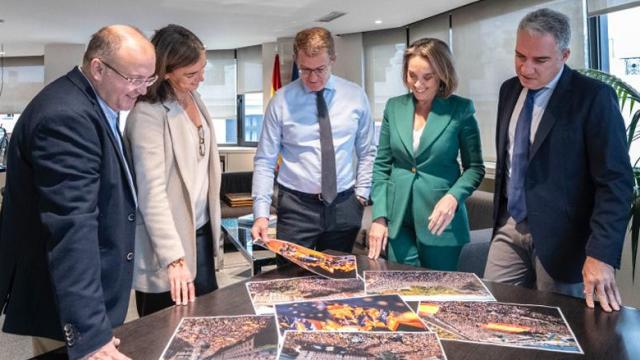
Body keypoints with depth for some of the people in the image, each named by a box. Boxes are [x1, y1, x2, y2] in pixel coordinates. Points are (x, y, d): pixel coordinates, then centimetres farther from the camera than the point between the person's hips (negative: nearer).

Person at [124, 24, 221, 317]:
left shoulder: (193, 98, 6)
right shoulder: (147, 115, -19)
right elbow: (152, 192, -23)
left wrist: (212, 221, 12)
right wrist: (174, 258, -27)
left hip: (201, 230, 7)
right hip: (168, 241, -7)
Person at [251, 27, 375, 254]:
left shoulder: (355, 96, 3)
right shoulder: (281, 101, -5)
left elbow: (367, 153, 9)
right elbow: (265, 161, -4)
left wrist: (361, 195, 1)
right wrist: (261, 213, -13)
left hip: (344, 207, 2)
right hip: (296, 207, -2)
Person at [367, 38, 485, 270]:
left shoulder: (460, 110, -5)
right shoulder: (394, 107, 4)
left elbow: (475, 167, -1)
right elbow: (382, 165, 6)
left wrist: (453, 197, -19)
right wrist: (379, 216, -1)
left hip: (440, 219, -2)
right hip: (398, 219, 3)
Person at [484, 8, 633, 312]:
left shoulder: (594, 97, -13)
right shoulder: (509, 90, 6)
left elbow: (615, 181, -16)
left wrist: (601, 254, -23)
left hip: (559, 237, -5)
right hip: (510, 227, 6)